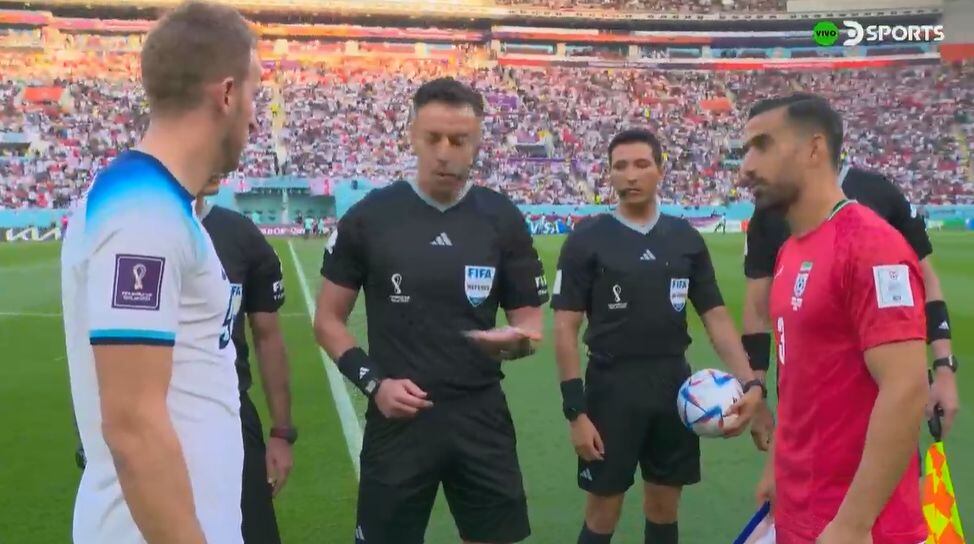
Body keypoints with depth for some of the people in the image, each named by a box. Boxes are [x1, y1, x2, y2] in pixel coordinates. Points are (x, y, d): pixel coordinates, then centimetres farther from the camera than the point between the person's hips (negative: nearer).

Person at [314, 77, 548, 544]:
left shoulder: (502, 219, 2)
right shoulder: (369, 216, -3)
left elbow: (529, 320, 6)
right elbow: (328, 319, 3)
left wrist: (517, 341, -17)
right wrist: (372, 382, -11)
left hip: (481, 415, 2)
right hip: (399, 417, -1)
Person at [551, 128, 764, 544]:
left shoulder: (687, 238, 5)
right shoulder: (587, 239, -5)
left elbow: (716, 316, 4)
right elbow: (565, 327, -7)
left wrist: (749, 382, -11)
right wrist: (576, 409, -13)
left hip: (674, 384, 4)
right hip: (612, 386, -3)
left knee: (664, 507, 15)